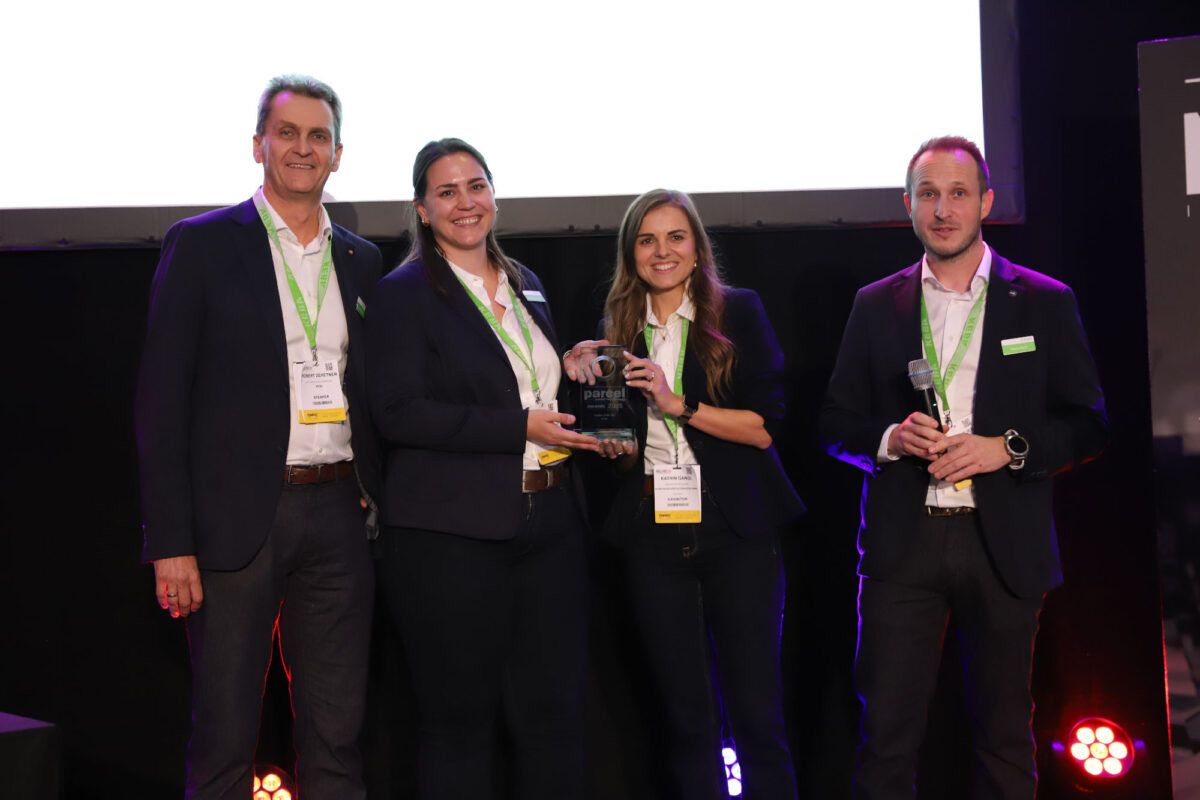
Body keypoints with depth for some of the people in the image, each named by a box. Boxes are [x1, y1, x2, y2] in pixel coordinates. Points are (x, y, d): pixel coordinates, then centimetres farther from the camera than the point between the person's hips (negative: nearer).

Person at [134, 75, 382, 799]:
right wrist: (170, 543, -11)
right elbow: (161, 402, -4)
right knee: (225, 738, 2)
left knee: (336, 736, 8)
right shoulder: (202, 245, 0)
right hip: (238, 516, -4)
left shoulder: (361, 261, 13)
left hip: (339, 517, 4)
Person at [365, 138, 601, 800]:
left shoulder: (527, 287, 16)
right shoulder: (405, 293, -4)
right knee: (460, 721, 3)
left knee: (554, 713, 7)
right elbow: (398, 413, -15)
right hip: (450, 535, -6)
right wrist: (521, 428, -18)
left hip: (549, 526, 6)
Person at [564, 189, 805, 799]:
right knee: (686, 717, 7)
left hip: (734, 529, -3)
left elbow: (766, 425, -6)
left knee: (757, 713, -3)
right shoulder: (619, 330, 11)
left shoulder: (738, 313, 1)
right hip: (653, 536, 3)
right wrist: (584, 377, 2)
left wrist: (679, 404, -14)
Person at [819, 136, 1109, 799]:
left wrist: (1007, 448, -12)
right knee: (886, 737, -2)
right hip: (903, 542, 1)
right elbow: (837, 423, 12)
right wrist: (891, 439, -9)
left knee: (1004, 738, 8)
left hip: (1004, 545, 0)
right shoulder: (876, 305, 10)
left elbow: (1089, 424, 4)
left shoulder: (1044, 302, 6)